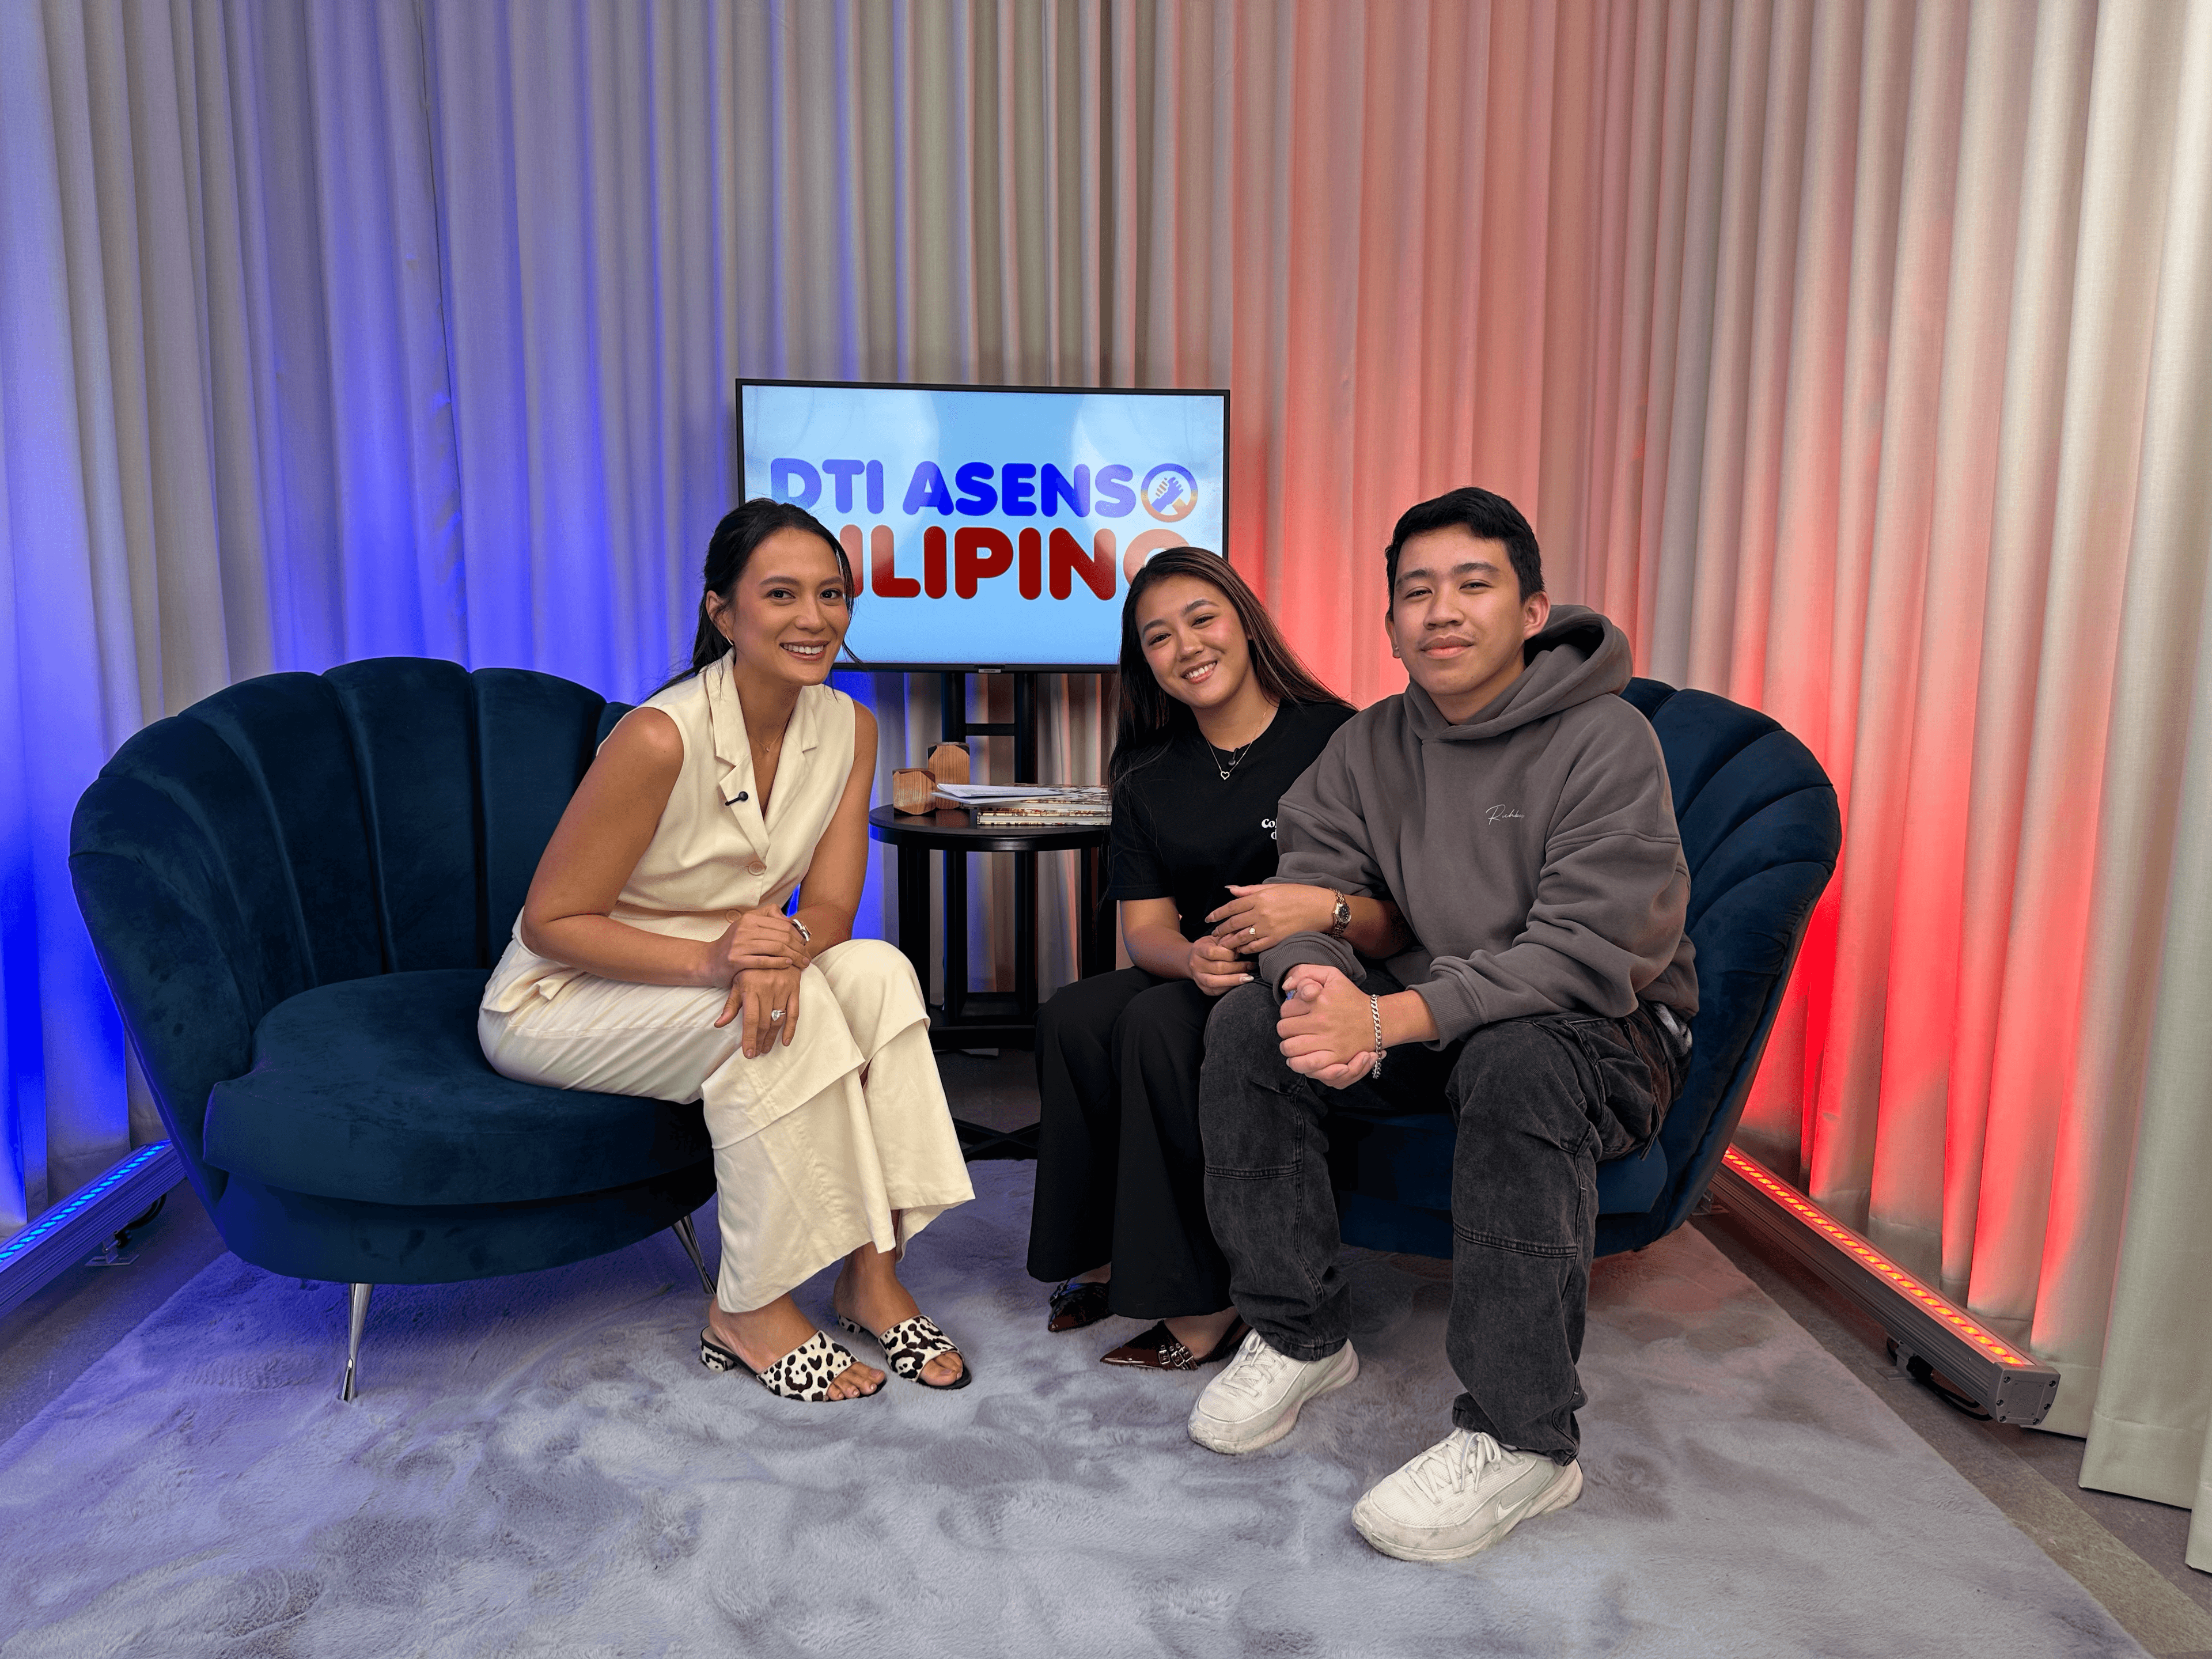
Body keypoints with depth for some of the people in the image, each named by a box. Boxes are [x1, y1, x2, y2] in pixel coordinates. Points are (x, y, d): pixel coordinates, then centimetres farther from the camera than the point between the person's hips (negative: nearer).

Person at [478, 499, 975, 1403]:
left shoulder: (848, 726, -7)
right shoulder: (661, 736, -26)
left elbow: (829, 905, -7)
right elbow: (550, 920, -21)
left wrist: (784, 946, -32)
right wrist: (711, 959, -35)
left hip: (705, 987, 6)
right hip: (557, 1002, -5)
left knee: (877, 970, -21)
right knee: (777, 1011, -31)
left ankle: (872, 1274, -13)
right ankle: (747, 1311, -15)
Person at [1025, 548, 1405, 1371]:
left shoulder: (1336, 739, -8)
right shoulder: (1149, 777, 9)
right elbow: (1145, 927, 3)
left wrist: (1325, 908, -31)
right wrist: (1194, 958, -20)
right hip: (1200, 984, 5)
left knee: (1159, 1022, -29)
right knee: (1072, 1018, -20)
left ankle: (1207, 1303, -16)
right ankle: (1111, 1257, -4)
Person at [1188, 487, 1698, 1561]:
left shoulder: (1606, 742, -16)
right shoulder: (1371, 746, 2)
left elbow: (1585, 952, -26)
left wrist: (1389, 1018, -35)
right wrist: (1321, 990, -30)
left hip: (1601, 1033, -5)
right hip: (1426, 1021, 5)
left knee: (1516, 1065, -38)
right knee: (1246, 1023, -16)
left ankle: (1519, 1437, -24)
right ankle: (1299, 1336, -3)